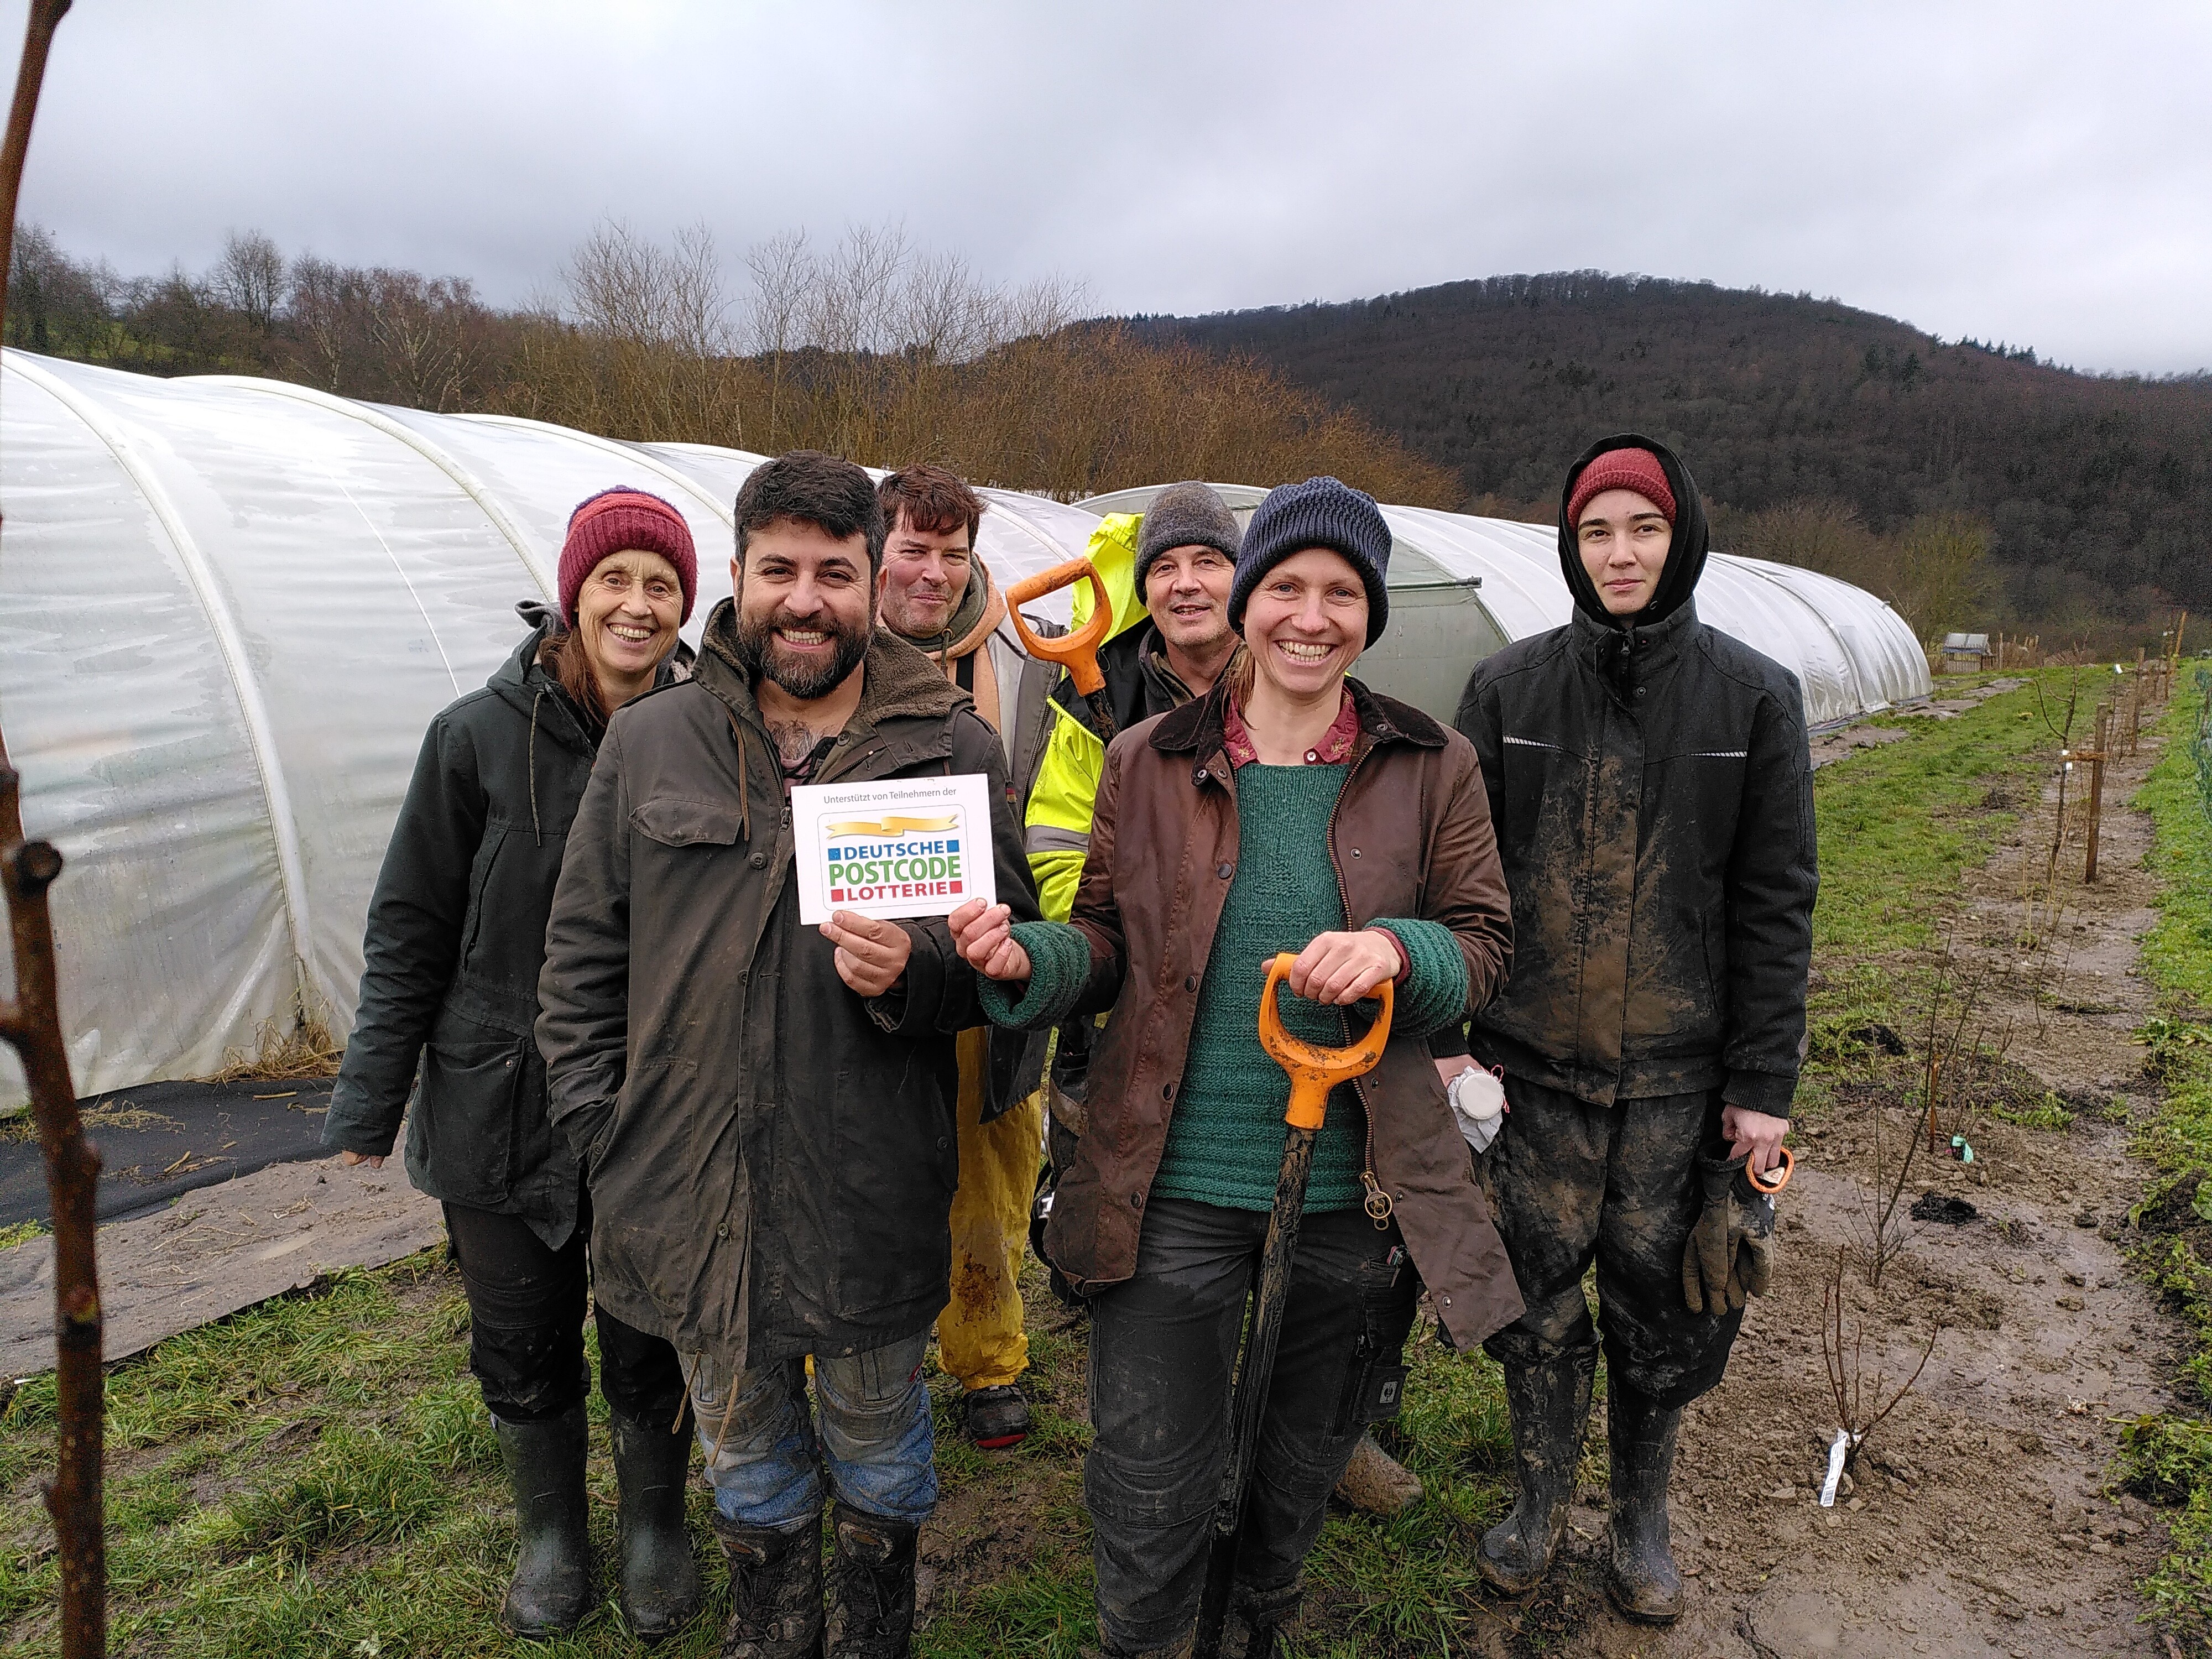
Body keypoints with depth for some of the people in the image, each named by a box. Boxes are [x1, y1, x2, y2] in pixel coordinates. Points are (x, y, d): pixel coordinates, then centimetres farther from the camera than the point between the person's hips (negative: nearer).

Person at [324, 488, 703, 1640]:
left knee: (648, 1349, 14)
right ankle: (550, 1535, 44)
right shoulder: (481, 736, -8)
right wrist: (370, 1098, 2)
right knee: (523, 1351, 18)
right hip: (499, 1105, 1)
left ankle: (655, 1528, 41)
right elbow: (411, 927, -1)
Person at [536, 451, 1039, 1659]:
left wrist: (916, 972, -22)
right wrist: (600, 1130, 2)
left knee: (877, 1451, 21)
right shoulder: (647, 744, 1)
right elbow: (581, 957, 7)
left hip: (874, 1198, -2)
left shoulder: (951, 749, -6)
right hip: (694, 1191, 2)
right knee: (744, 1458, 24)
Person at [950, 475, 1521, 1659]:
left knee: (1303, 1472, 23)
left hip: (1351, 1194, 2)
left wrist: (1397, 950, -21)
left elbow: (1484, 946, 0)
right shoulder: (1147, 763, -1)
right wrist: (1030, 960, -18)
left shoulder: (1431, 769, -1)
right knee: (1150, 1495, 8)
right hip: (1174, 1192, -1)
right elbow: (1109, 946, 4)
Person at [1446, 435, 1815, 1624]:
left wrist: (1765, 1082, -3)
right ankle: (1540, 1502, 35)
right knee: (1541, 1290, 11)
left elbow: (1775, 903, -1)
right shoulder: (1507, 689, 0)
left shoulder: (1754, 697, -1)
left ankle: (1641, 1518, 35)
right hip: (1535, 1062, 1)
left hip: (1682, 1073, 0)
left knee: (1660, 1301, 11)